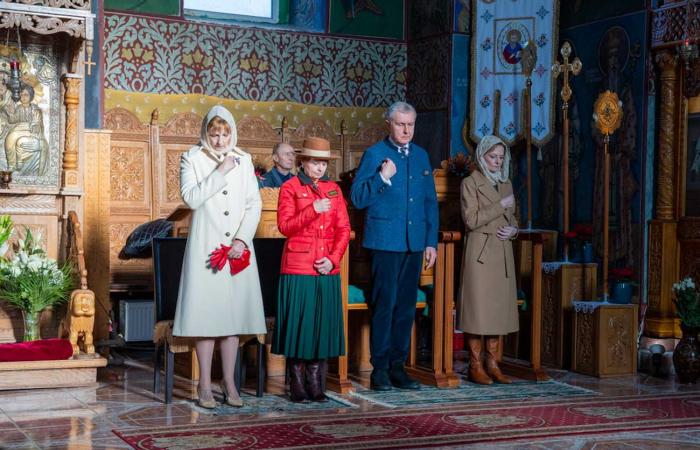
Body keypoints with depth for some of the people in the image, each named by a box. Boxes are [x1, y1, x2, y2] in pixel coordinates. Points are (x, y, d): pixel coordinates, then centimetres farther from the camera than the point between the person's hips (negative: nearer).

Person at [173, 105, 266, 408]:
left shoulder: (243, 160, 11)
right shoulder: (192, 159, 3)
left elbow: (254, 203, 7)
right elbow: (191, 198, -11)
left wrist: (242, 238, -6)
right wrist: (220, 172, -14)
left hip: (238, 247, 3)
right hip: (205, 247, -3)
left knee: (234, 312, 4)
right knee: (206, 312, -2)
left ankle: (229, 383, 11)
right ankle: (205, 385, 5)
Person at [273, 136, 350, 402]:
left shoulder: (333, 189, 12)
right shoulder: (290, 188, 1)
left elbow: (344, 229, 9)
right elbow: (285, 226, -9)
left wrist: (333, 258, -5)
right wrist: (313, 210, -20)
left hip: (327, 269, 4)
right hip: (298, 268, -4)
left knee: (323, 323, 5)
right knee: (298, 323, -2)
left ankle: (315, 382, 13)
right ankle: (296, 383, 7)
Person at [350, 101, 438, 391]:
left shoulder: (421, 156, 15)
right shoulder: (374, 154, -1)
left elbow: (430, 201, 17)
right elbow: (357, 198, -6)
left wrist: (432, 242, 11)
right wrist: (382, 178, -19)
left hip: (415, 243, 5)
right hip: (386, 242, -5)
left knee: (406, 307, 8)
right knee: (384, 305, -5)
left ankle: (398, 366, 16)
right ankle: (380, 368, 3)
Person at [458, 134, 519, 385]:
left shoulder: (506, 184, 16)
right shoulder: (470, 183, -3)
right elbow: (471, 220, -13)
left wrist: (513, 230, 0)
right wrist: (500, 205, -12)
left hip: (502, 252, 6)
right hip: (479, 251, -6)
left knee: (499, 307, 5)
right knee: (478, 306, -6)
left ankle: (492, 364, 11)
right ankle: (475, 366, -1)